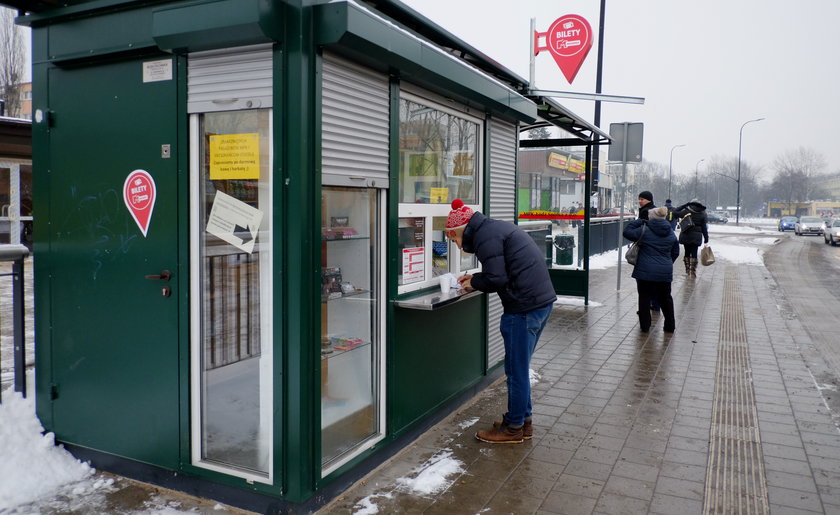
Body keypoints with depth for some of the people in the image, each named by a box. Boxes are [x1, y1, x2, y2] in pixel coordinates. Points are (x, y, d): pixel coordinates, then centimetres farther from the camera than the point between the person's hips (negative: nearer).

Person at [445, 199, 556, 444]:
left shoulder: (485, 236, -13)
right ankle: (523, 421, 28)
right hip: (543, 300, 10)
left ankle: (513, 428, 14)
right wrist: (476, 278, 13)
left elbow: (496, 279, -19)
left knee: (516, 370, 2)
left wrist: (473, 282, -1)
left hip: (525, 307, -10)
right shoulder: (496, 227, 18)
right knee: (520, 367, 18)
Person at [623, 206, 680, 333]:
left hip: (645, 272, -4)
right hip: (665, 273, 4)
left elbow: (627, 232, -2)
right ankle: (670, 326, 25)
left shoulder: (645, 231, -11)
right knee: (665, 298, 17)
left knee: (644, 298, 6)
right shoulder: (671, 234, 6)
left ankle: (644, 325, 10)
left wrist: (639, 221, 6)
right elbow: (675, 252, 14)